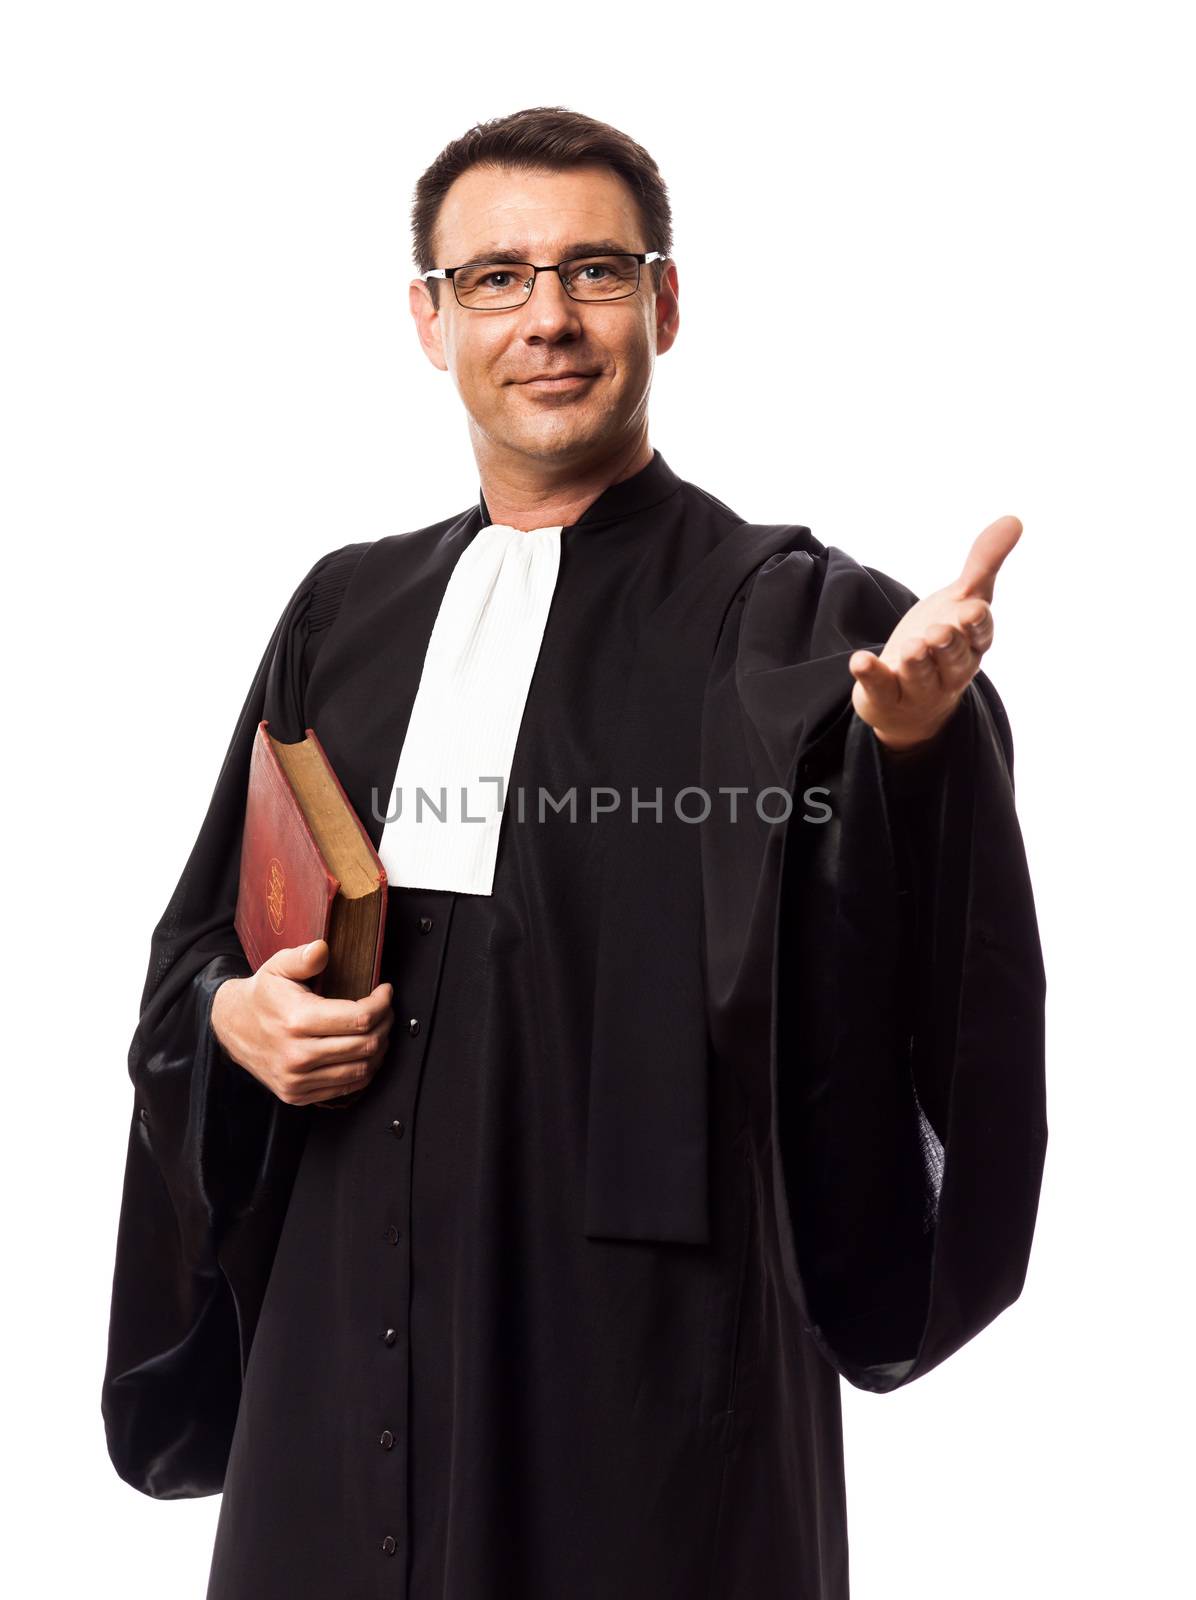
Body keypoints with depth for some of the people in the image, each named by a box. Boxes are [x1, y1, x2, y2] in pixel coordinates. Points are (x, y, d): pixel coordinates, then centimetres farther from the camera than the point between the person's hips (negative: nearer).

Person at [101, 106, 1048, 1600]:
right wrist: (232, 1013, -5)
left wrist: (915, 744, -37)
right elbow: (201, 932, 16)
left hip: (648, 1348, -4)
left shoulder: (798, 622, -5)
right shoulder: (348, 610, 9)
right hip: (346, 1329, 5)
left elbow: (904, 978, -19)